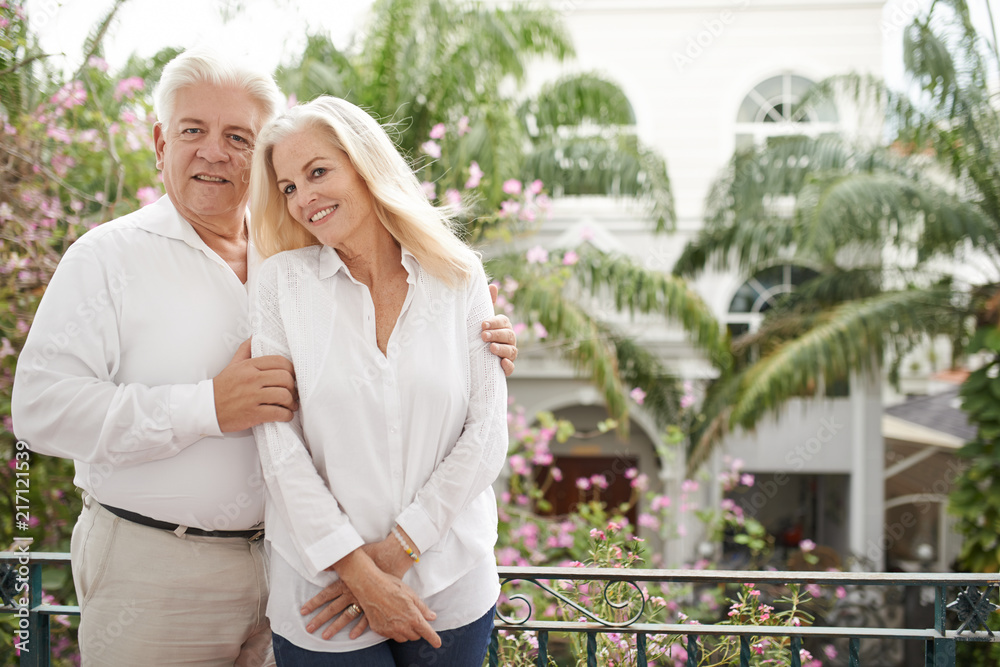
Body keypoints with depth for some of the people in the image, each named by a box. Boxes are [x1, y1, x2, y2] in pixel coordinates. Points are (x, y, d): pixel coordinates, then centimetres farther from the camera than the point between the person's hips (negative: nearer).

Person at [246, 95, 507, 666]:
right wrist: (361, 574, -13)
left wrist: (397, 549, -11)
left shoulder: (459, 277, 1)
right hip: (323, 591, -1)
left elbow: (487, 433, -3)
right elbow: (279, 443, -7)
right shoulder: (283, 280, -1)